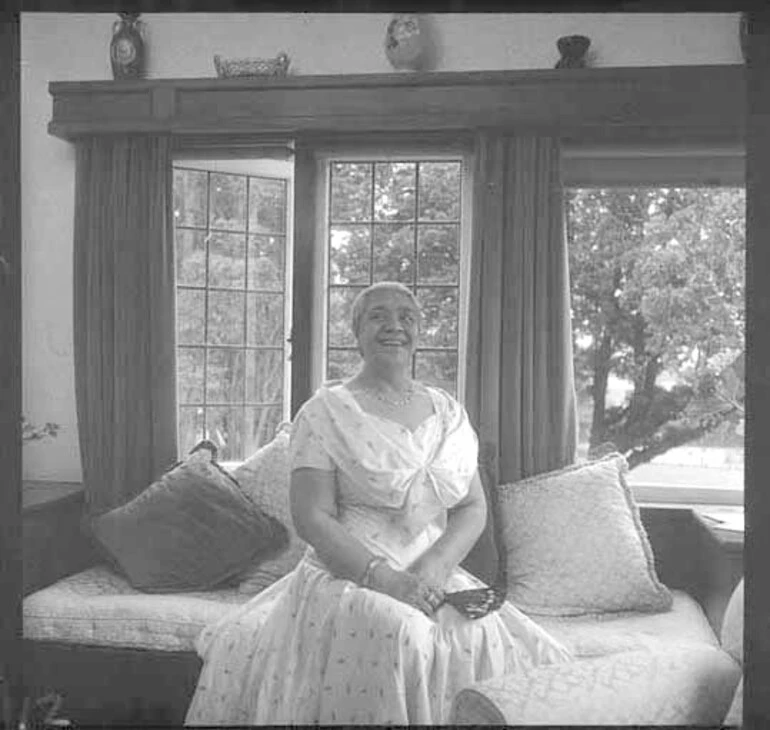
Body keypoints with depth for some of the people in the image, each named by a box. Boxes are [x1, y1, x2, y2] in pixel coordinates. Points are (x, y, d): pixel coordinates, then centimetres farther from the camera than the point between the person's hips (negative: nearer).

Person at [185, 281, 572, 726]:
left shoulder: (448, 411, 14)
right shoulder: (326, 411, 0)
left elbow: (473, 508, 11)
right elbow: (312, 517, -7)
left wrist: (435, 567, -8)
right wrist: (383, 577, -19)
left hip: (435, 581, 4)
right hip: (348, 579, -4)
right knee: (401, 635, -34)